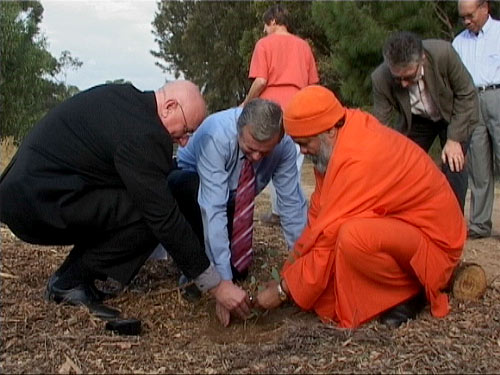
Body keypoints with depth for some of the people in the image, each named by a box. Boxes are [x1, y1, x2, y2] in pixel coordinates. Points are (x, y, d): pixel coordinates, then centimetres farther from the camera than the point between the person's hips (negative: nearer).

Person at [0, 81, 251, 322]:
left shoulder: (126, 97, 9)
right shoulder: (141, 134, -21)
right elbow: (166, 219, -21)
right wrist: (216, 286, -15)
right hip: (39, 201, -10)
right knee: (149, 217, -17)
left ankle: (67, 276, 13)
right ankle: (70, 284, -3)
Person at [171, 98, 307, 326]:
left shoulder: (284, 145, -25)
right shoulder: (216, 136, -38)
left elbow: (292, 204, -20)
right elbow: (213, 208, -43)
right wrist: (224, 282, -46)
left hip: (233, 200, 4)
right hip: (187, 186, -3)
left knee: (239, 269, -13)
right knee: (195, 187, -38)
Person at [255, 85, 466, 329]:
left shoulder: (359, 159, -29)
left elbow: (326, 235, -26)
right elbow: (319, 209, 3)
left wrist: (283, 290, -16)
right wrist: (289, 269, 2)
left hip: (431, 238, -10)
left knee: (353, 237, -35)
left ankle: (411, 293, -8)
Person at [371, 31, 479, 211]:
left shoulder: (443, 53, -34)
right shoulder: (380, 79, -30)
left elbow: (467, 94, -20)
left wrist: (454, 139, -22)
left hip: (454, 116, -2)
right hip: (416, 121, 2)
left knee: (453, 168, -15)